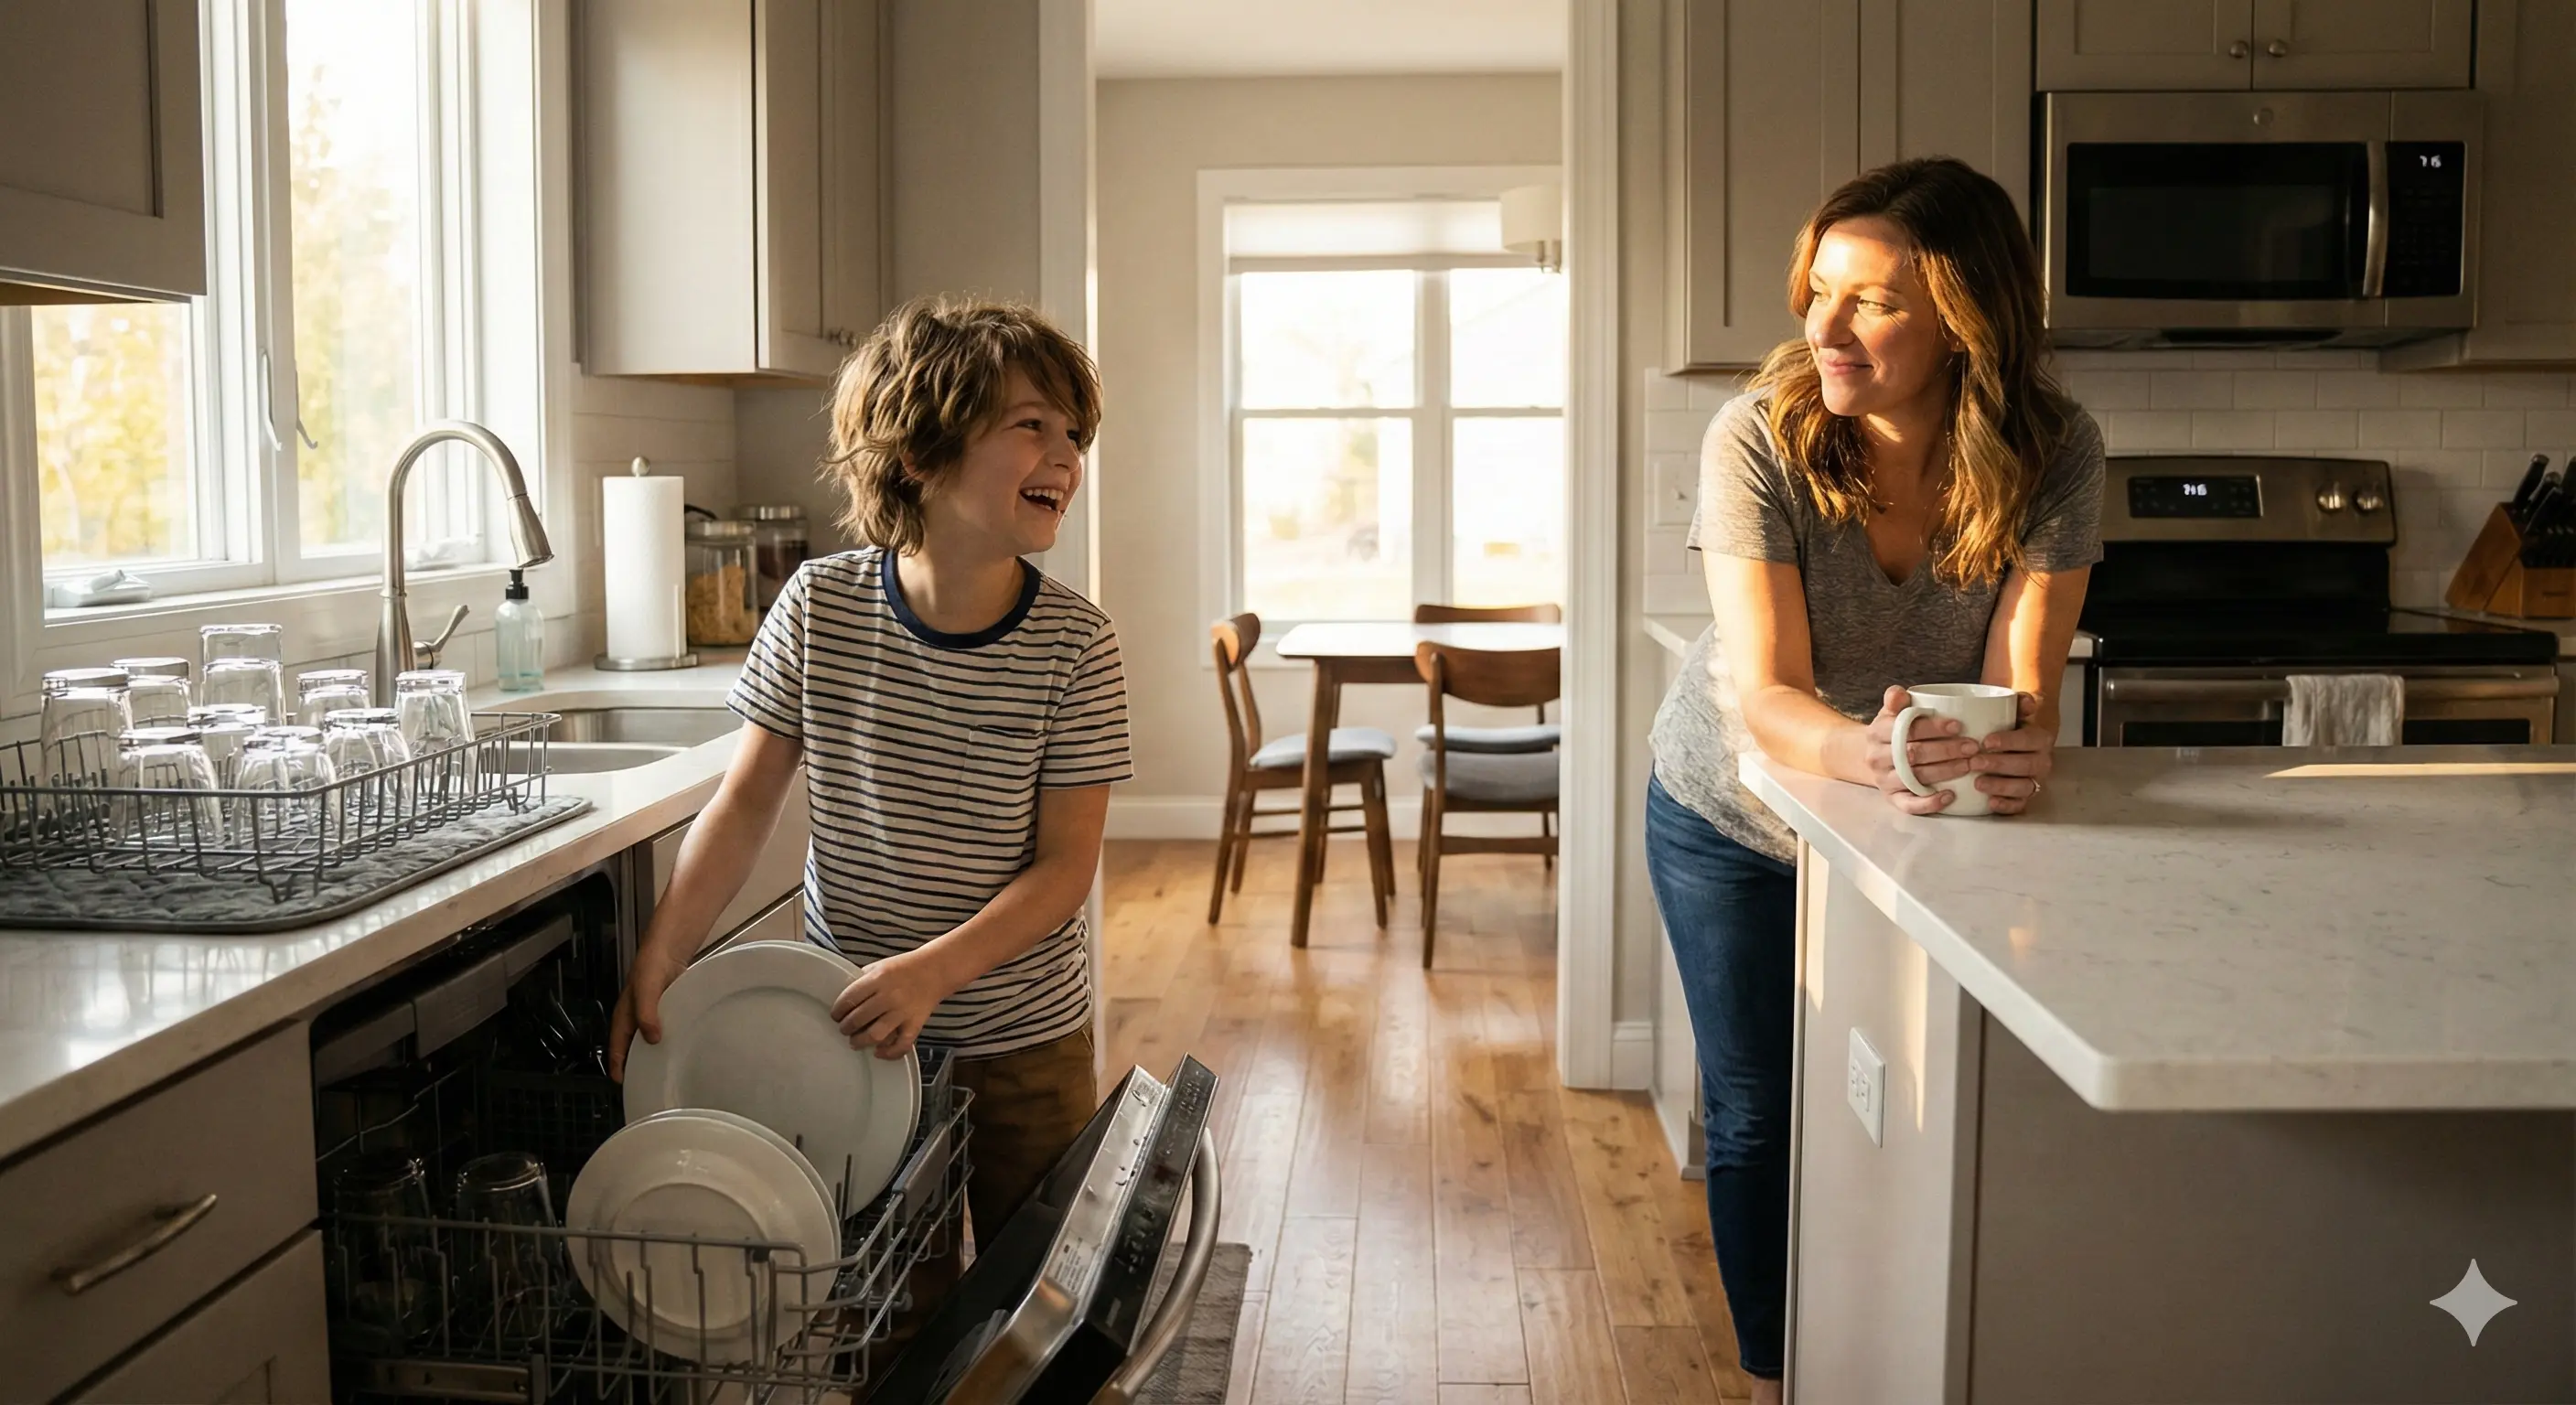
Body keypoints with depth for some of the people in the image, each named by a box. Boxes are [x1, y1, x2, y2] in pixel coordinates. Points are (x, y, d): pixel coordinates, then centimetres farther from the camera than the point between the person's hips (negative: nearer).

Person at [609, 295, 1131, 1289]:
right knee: (889, 1297, 12)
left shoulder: (1073, 646, -13)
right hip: (850, 1026, 1)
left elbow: (1066, 864, -13)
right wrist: (656, 963, -11)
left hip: (1024, 1044, 0)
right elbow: (747, 801, -2)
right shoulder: (821, 608, -9)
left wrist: (932, 970, -26)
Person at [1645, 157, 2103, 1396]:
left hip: (1913, 828, 1)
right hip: (1731, 819, -1)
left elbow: (2022, 687, -26)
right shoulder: (1760, 440, -27)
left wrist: (2018, 748, -50)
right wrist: (1868, 754, -56)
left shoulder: (2053, 458, -22)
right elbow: (1764, 697, -35)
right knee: (1755, 1120, 9)